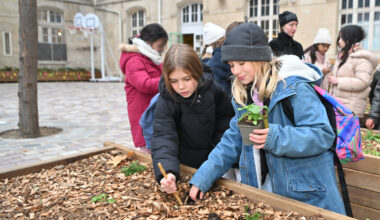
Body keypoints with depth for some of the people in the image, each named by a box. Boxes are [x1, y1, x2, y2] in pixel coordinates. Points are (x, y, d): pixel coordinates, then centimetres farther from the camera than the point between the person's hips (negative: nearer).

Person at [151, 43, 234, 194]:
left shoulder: (213, 90, -15)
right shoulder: (165, 100, -23)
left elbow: (227, 118, 2)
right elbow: (163, 137, -32)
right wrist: (167, 172, -48)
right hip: (185, 166, -2)